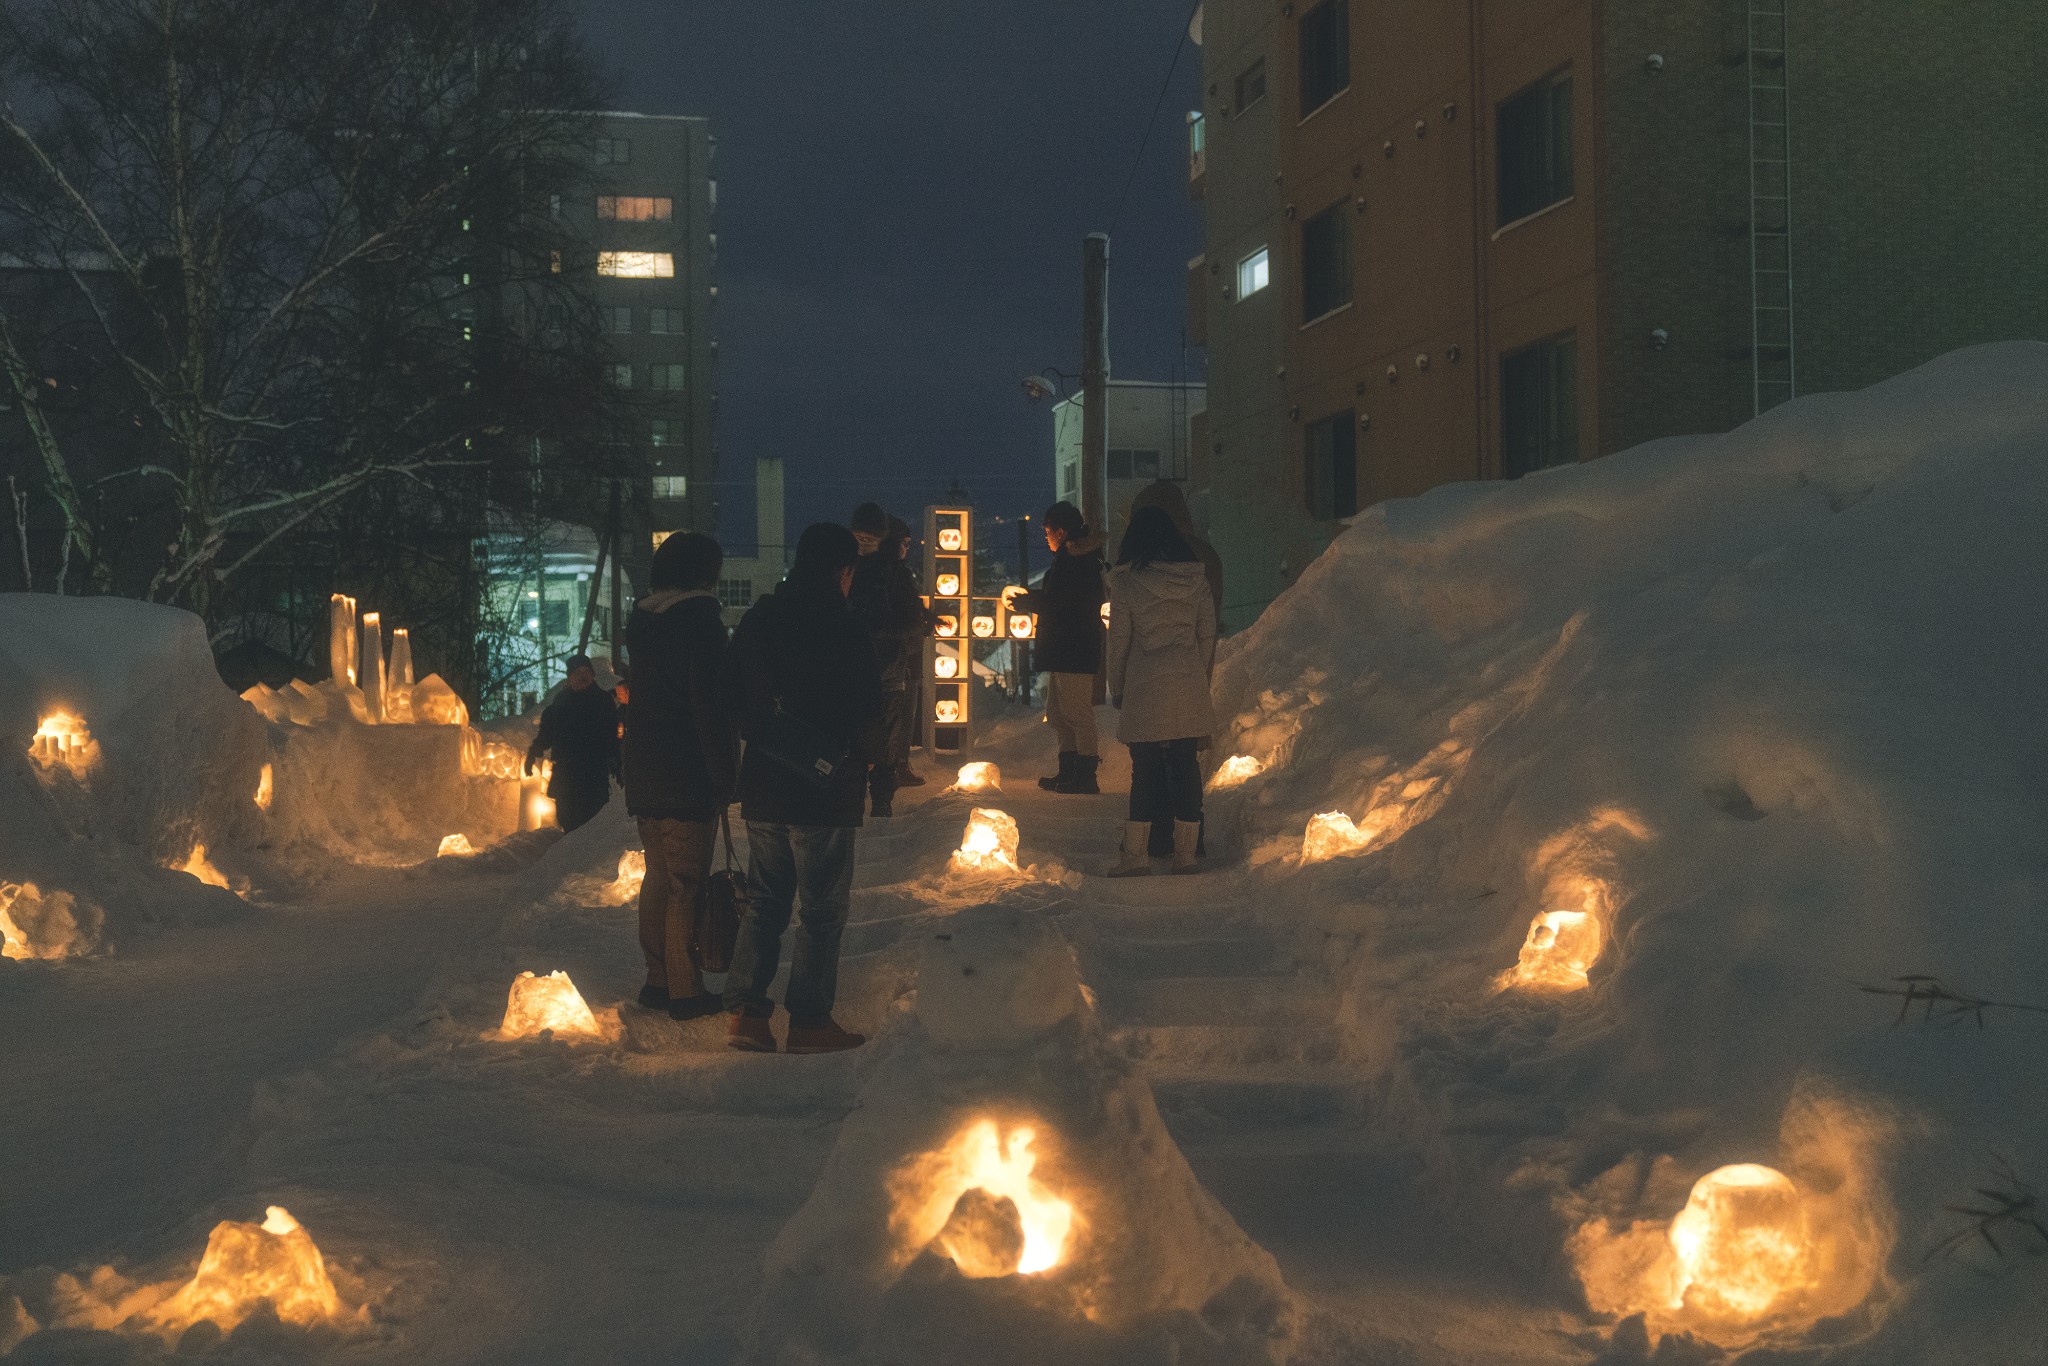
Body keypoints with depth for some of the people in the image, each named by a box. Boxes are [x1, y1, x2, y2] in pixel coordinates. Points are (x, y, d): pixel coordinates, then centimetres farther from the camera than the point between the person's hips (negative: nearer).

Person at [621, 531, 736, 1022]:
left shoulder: (642, 622, 10)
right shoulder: (700, 623, -15)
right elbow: (711, 707, -19)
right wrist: (725, 775, -13)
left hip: (644, 776, 8)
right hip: (687, 779, -8)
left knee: (659, 876, 17)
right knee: (686, 885, -1)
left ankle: (658, 980, 22)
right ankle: (685, 991, 3)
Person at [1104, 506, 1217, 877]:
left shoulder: (1126, 584, -4)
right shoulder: (1197, 579, 5)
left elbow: (1119, 642, -1)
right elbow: (1208, 637, 8)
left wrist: (1117, 690, 9)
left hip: (1144, 691, -2)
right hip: (1189, 688, 3)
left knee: (1145, 770, 3)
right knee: (1186, 769, 6)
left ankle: (1136, 855, 3)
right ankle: (1185, 855, 7)